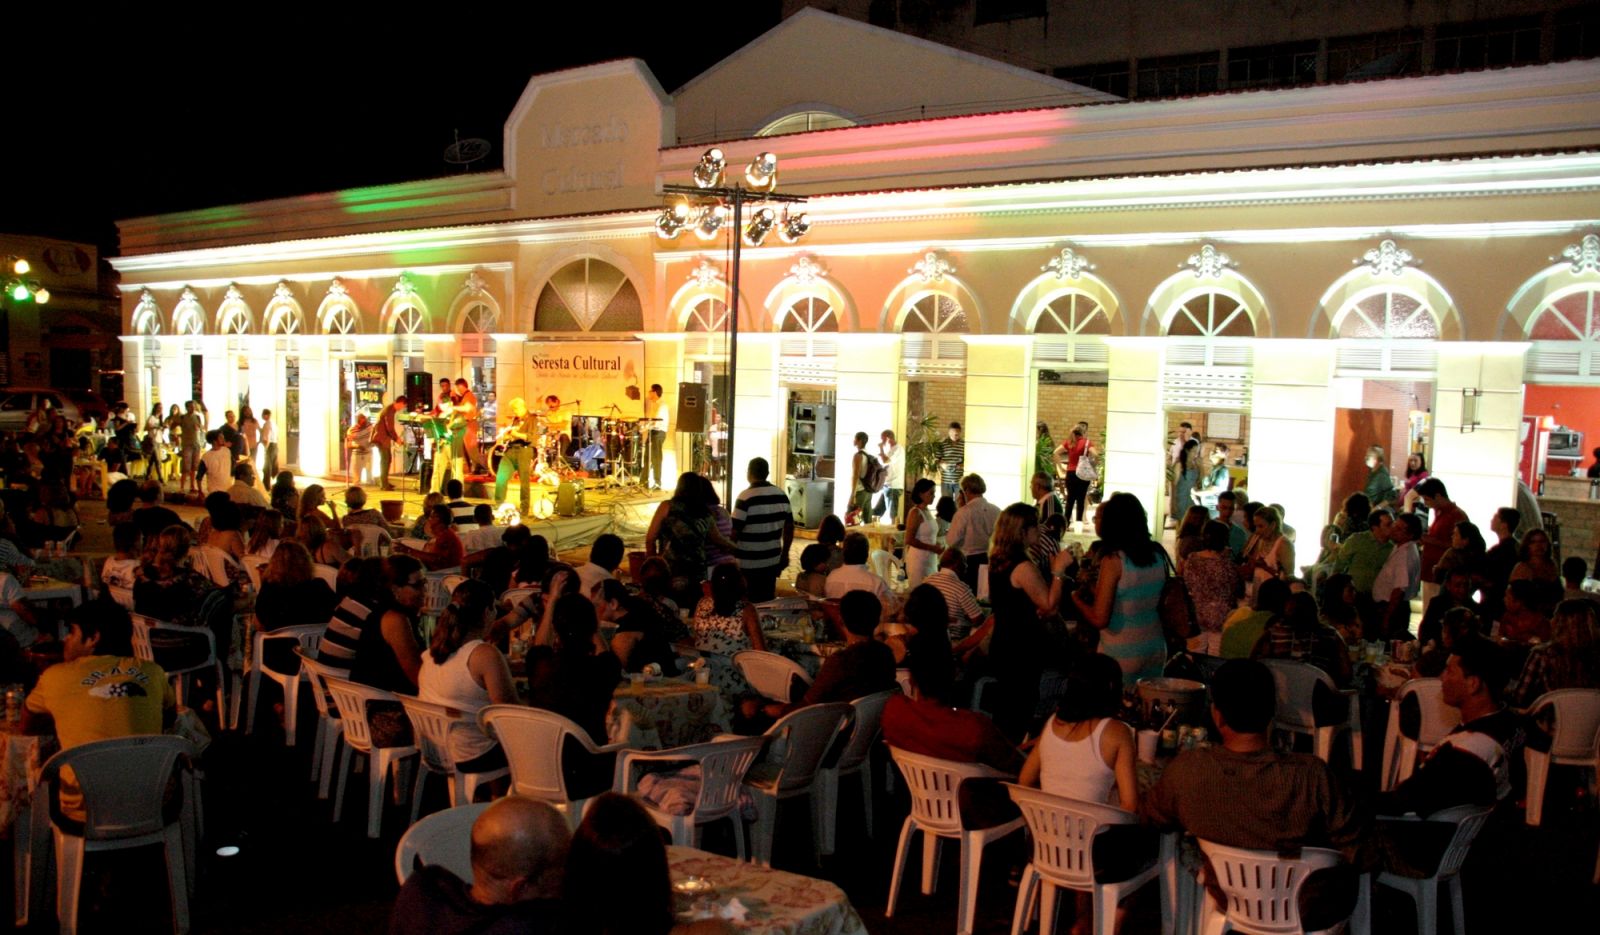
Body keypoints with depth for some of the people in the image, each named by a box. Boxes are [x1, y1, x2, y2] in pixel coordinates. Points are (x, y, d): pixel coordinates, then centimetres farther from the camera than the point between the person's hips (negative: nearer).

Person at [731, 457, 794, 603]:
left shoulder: (745, 497, -14)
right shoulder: (782, 495, 4)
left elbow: (734, 532, -13)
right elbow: (789, 527, 10)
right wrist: (785, 554, 19)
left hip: (748, 563, -5)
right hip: (773, 561, 5)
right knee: (768, 601, 12)